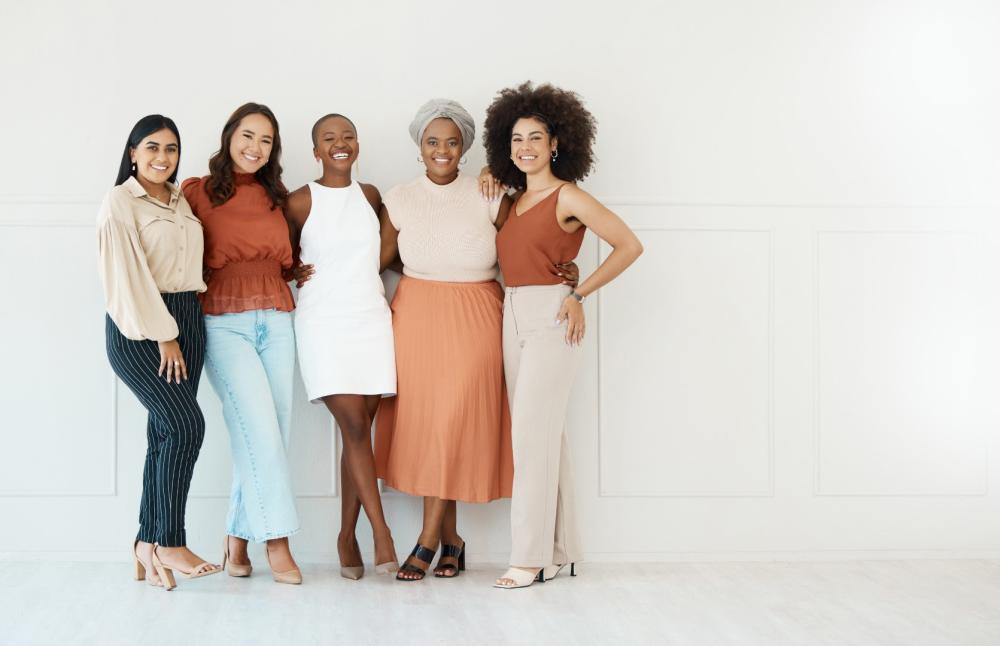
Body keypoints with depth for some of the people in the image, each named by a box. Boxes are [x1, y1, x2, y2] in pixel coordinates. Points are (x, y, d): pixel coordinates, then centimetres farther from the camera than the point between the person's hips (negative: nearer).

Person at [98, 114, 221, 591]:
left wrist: (180, 332, 4)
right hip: (138, 328, -6)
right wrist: (162, 335, -14)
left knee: (166, 432, 4)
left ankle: (148, 543, 10)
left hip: (186, 320, 7)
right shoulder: (120, 201, -5)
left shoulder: (182, 202, 15)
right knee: (187, 423, -14)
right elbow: (128, 273, -11)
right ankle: (169, 542, -5)